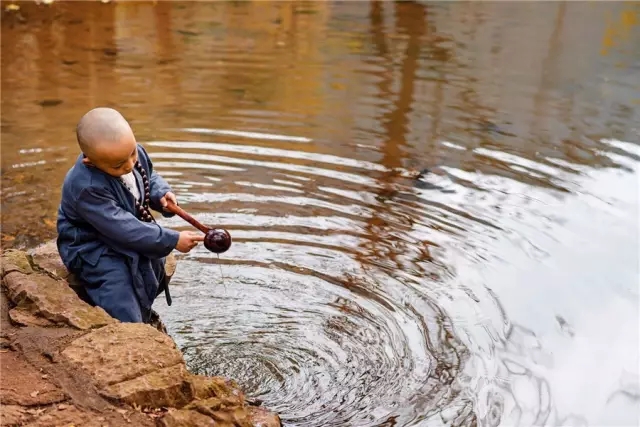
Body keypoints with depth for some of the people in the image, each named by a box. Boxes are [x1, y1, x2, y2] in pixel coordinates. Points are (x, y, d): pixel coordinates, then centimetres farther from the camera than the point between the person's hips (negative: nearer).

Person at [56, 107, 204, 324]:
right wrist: (173, 240, -30)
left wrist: (162, 193, -13)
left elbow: (150, 178, 11)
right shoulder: (87, 188, -35)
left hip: (132, 238, 8)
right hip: (94, 250, -8)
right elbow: (124, 229, -33)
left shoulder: (135, 153, -13)